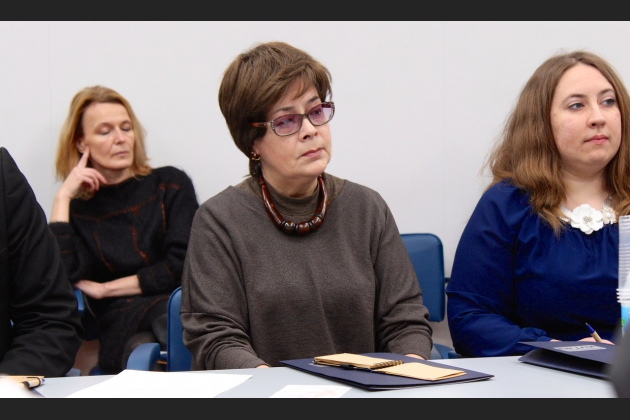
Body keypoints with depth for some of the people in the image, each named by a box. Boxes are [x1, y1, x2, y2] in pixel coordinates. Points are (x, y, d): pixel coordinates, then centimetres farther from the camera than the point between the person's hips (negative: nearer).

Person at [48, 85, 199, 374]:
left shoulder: (170, 184, 16)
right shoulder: (77, 210, 18)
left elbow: (182, 267, 4)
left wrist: (104, 289, 6)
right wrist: (62, 198, 4)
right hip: (120, 328, 0)